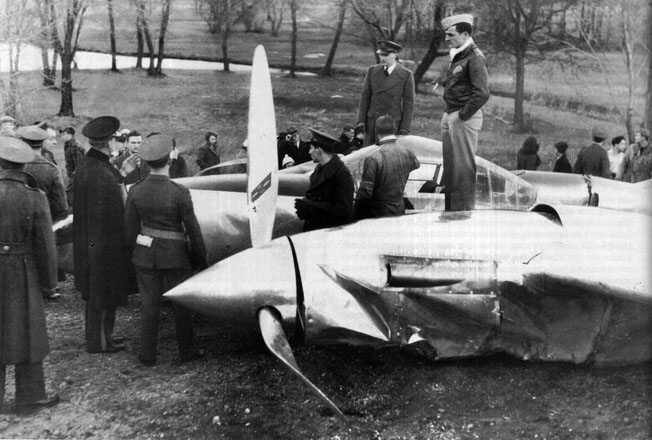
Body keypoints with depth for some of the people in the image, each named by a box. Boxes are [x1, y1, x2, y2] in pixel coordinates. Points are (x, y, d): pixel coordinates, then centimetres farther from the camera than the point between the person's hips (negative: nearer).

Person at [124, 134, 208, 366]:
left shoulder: (135, 192, -9)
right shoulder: (180, 193, -20)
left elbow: (131, 229, -1)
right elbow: (193, 229, -13)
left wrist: (134, 254, 14)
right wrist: (201, 259, -1)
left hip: (146, 254, 3)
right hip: (175, 256, -3)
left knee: (149, 304, 14)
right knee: (181, 303, 14)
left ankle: (148, 355, 22)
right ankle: (187, 351, 26)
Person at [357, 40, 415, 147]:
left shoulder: (406, 75, -5)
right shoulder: (372, 71, 4)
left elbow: (408, 103, -4)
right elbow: (365, 96, 8)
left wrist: (405, 128, -7)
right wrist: (361, 120, 2)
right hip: (372, 121, 3)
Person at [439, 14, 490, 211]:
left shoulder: (475, 58, -12)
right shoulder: (457, 56, 15)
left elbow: (482, 93, -21)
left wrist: (462, 115, -16)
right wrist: (448, 114, 13)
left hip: (465, 119, -9)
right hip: (449, 117, 9)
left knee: (464, 167, -3)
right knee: (449, 165, 13)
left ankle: (465, 210, 5)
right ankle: (450, 209, 23)